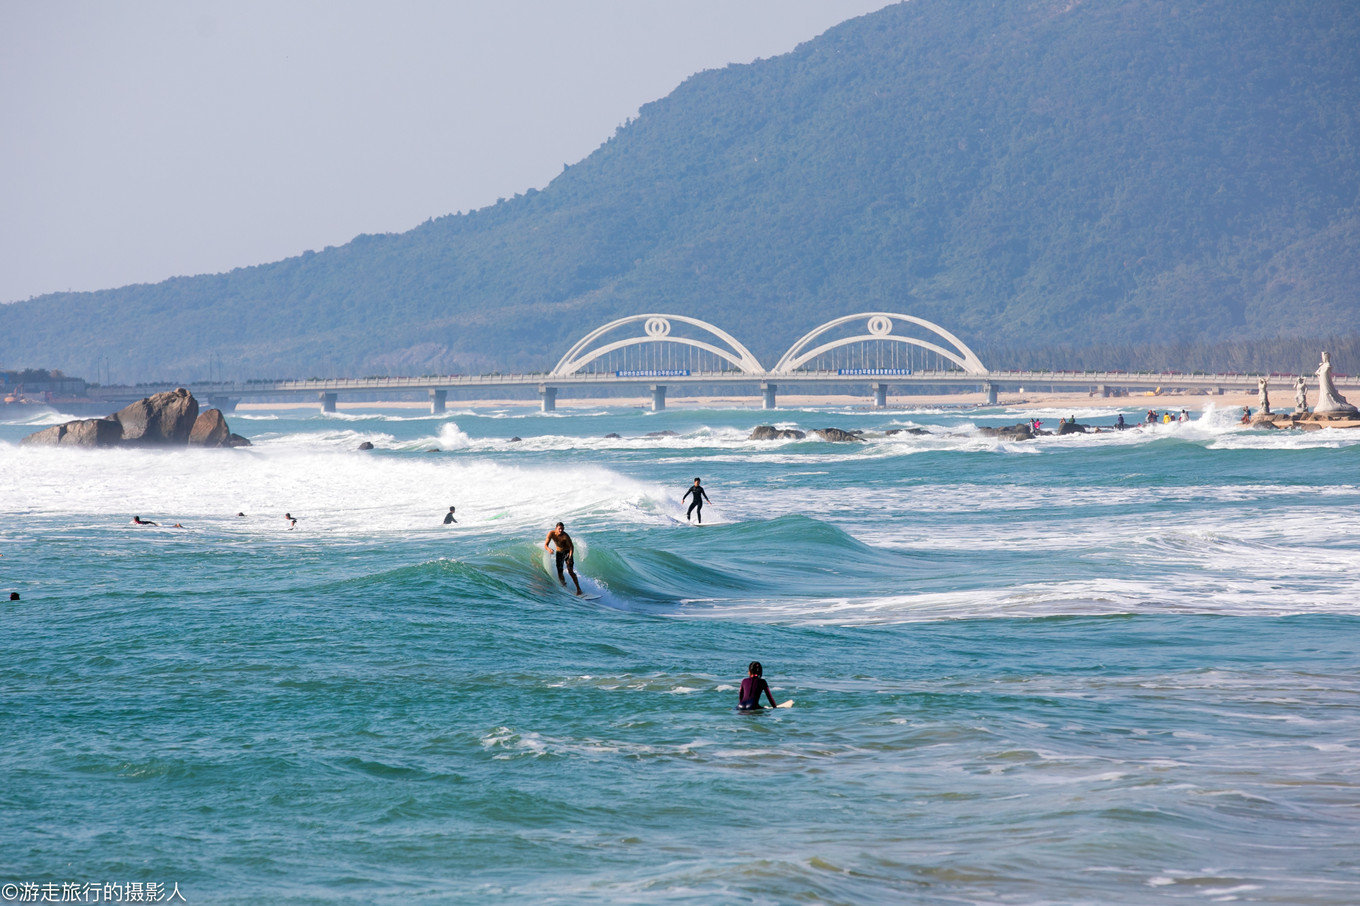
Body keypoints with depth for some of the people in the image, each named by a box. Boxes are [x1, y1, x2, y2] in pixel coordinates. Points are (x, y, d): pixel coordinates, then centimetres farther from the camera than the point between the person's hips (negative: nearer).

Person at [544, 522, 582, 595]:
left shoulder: (565, 536, -26)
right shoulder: (551, 533, -17)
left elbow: (571, 546, -23)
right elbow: (545, 545, -16)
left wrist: (570, 557, -38)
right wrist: (549, 549, -40)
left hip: (567, 552, -4)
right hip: (559, 553, 4)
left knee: (570, 571, -18)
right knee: (560, 573, -2)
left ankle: (578, 589, -17)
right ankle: (564, 586, 23)